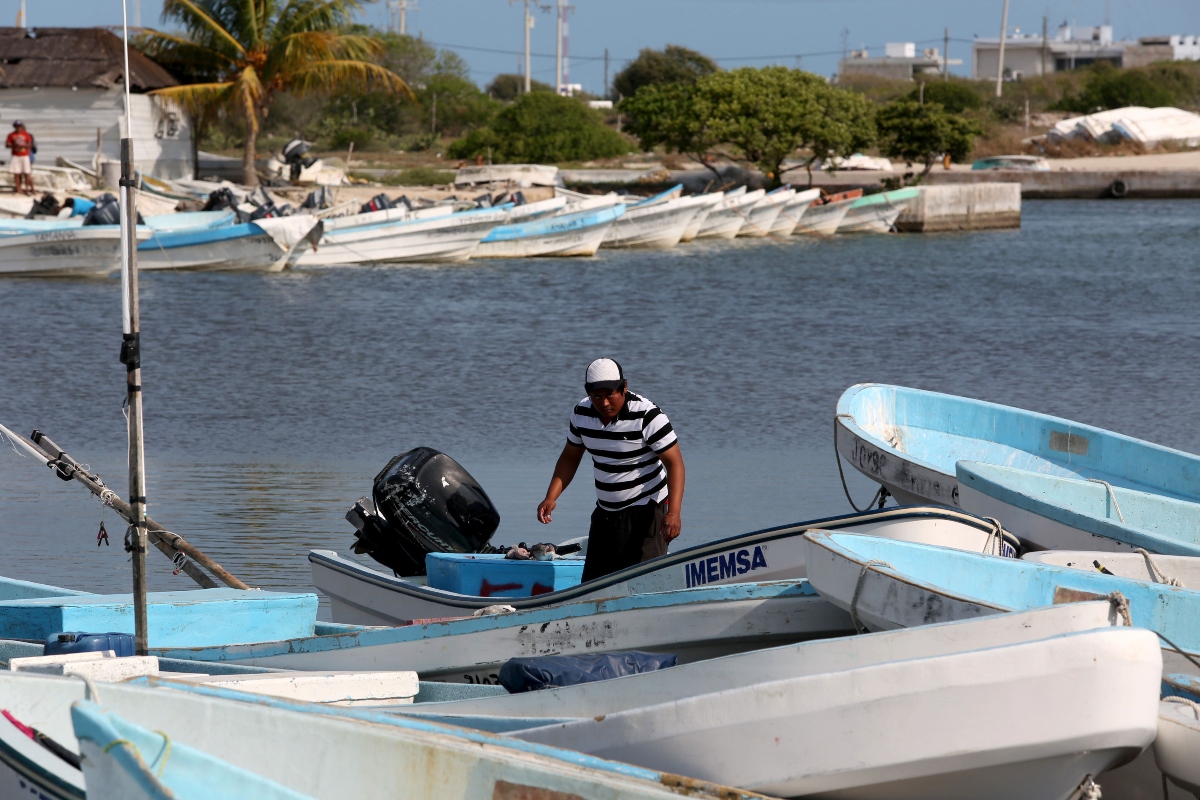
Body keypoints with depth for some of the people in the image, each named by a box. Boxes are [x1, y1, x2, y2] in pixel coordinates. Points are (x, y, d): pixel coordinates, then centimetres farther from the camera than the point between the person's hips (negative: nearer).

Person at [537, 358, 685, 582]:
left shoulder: (647, 416, -20)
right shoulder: (582, 413, -1)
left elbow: (674, 463, -21)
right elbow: (570, 457, 12)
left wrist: (674, 512, -33)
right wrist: (551, 497, -3)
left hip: (646, 511, -7)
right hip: (605, 512, 7)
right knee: (592, 584, 7)